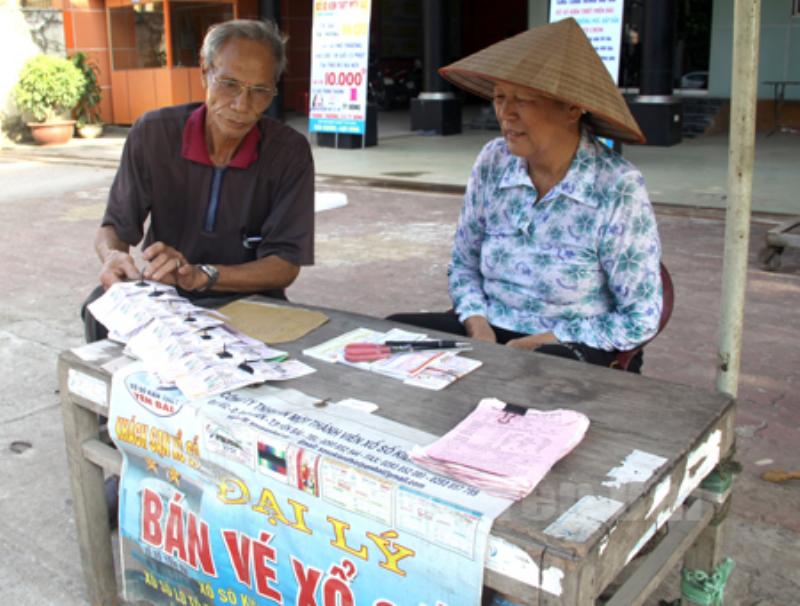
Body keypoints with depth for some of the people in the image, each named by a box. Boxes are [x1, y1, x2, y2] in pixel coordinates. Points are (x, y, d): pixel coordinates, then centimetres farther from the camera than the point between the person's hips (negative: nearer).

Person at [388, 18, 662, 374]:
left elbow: (640, 320, -10)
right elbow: (463, 264, 11)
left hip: (576, 348, -5)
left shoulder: (618, 188, -15)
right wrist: (478, 327, -8)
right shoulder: (493, 162, 0)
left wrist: (537, 343, -14)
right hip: (492, 331, 6)